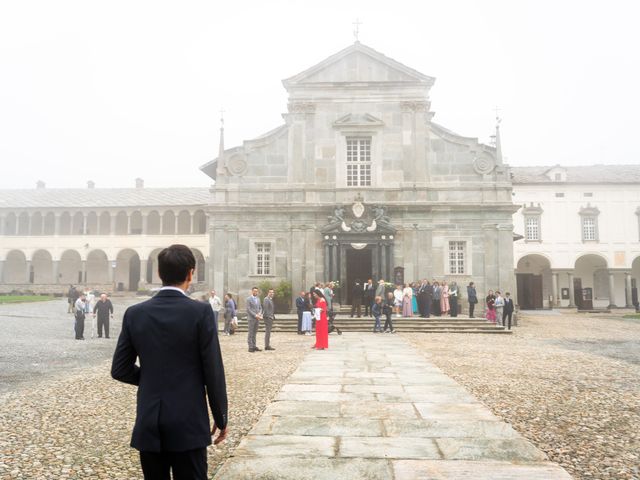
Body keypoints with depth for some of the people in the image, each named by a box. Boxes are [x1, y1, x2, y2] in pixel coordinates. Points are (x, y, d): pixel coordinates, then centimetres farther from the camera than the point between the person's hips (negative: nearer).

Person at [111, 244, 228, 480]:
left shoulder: (134, 313, -2)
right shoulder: (201, 312, -13)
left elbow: (120, 369, 3)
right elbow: (213, 370, -10)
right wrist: (221, 418, 1)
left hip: (148, 424, 4)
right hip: (189, 424, -3)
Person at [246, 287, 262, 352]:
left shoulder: (258, 299, 14)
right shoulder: (249, 299, -8)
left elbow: (260, 308, 15)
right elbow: (248, 309, -14)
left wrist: (259, 314, -5)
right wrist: (255, 315, -18)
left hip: (256, 318, 7)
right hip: (251, 318, -7)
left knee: (254, 333, 9)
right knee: (250, 333, -3)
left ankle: (254, 346, 13)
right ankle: (250, 347, -1)